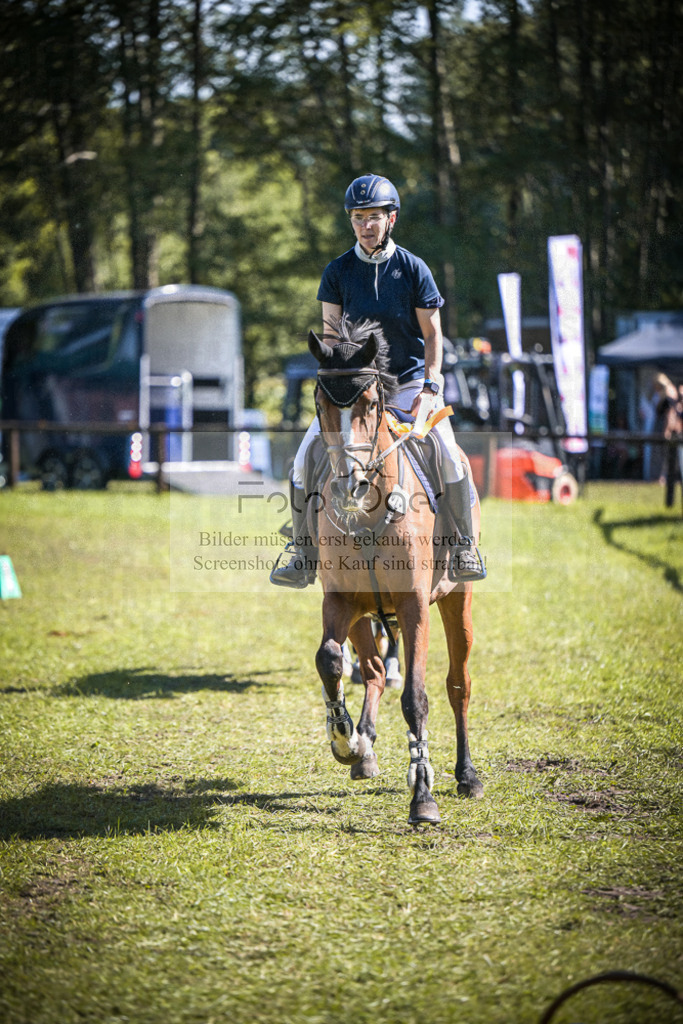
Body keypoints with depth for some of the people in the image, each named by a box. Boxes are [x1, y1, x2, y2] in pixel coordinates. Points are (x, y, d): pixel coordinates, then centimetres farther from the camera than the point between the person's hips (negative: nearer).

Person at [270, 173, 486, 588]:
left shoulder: (414, 269, -5)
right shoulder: (338, 272, 0)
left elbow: (432, 335, -2)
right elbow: (330, 336, 2)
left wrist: (429, 389, -13)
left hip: (409, 382, -2)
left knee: (448, 454, -22)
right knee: (306, 458, -13)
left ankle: (465, 546, -5)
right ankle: (302, 553, -1)